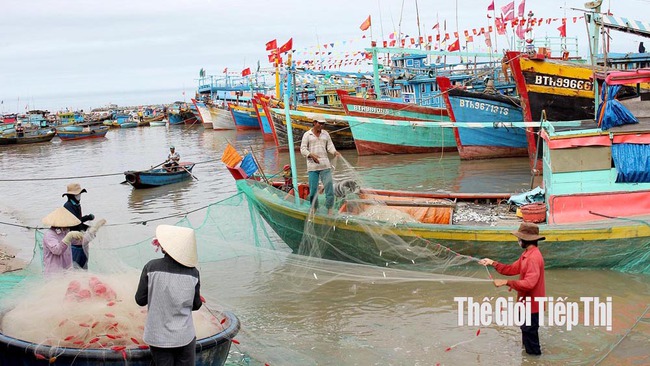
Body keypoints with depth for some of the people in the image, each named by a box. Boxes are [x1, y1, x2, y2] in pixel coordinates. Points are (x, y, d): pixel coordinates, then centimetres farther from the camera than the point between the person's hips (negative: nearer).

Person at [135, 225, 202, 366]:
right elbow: (196, 305, 2)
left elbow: (140, 300, -4)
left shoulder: (151, 267, -11)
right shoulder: (193, 272, -7)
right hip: (185, 337, 0)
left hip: (158, 337, 0)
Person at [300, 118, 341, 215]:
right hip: (312, 165, -2)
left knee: (329, 185, -6)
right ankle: (313, 208, 16)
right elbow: (303, 149, -1)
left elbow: (330, 146, 9)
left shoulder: (325, 134, 13)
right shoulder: (307, 135, 3)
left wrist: (335, 152, -13)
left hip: (325, 164, 2)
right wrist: (311, 155, -19)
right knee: (313, 187, -1)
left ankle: (329, 209, -1)